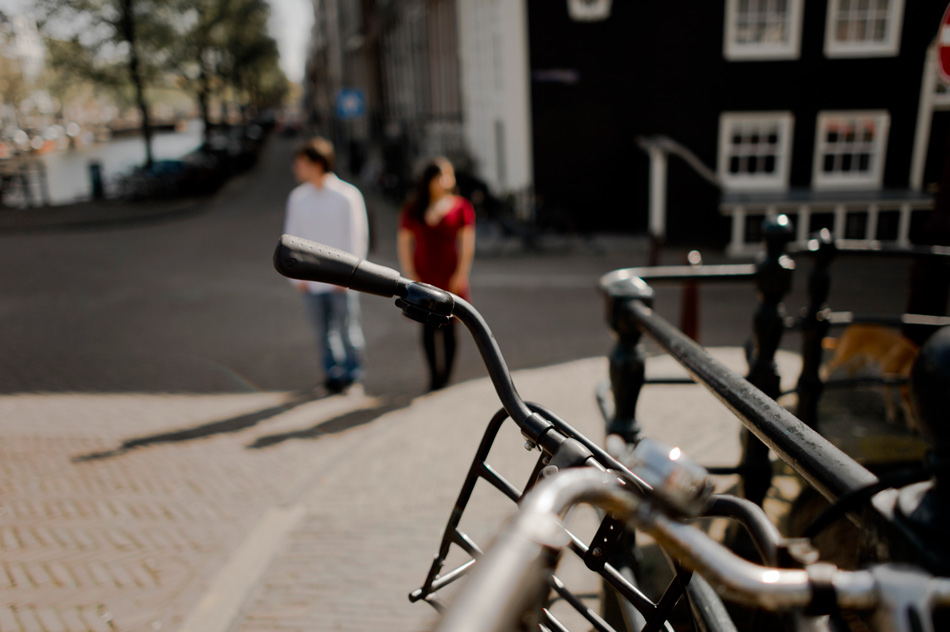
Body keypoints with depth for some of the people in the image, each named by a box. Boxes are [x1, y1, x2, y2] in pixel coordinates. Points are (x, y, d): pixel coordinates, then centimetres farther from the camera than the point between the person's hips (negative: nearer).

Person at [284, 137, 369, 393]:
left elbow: (356, 237, -4)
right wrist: (297, 275, 3)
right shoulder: (297, 197, 6)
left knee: (347, 329, 4)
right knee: (323, 331, 9)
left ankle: (352, 373, 23)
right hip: (311, 281, 4)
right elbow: (292, 237, 10)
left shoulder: (347, 196, -6)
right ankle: (333, 372, 26)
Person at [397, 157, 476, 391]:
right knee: (428, 329, 2)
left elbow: (468, 243, 0)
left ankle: (445, 379, 14)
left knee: (447, 329, 1)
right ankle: (434, 376, 14)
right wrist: (410, 275, -1)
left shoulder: (461, 207, 2)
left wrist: (461, 275, -5)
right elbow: (403, 243, 6)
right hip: (423, 277, 2)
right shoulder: (412, 210, 7)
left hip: (450, 278, -1)